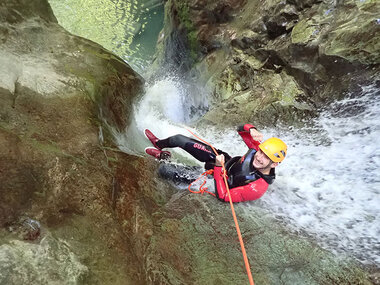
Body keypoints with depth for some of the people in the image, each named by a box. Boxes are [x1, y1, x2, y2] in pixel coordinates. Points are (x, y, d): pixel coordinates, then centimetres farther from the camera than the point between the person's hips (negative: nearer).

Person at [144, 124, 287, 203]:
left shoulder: (258, 188, -37)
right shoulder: (259, 149, -22)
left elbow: (223, 196, -32)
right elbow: (241, 129, -11)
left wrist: (218, 168, -38)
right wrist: (252, 129, -34)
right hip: (223, 158, 5)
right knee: (179, 139, 6)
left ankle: (162, 156, 31)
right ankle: (159, 144, 43)